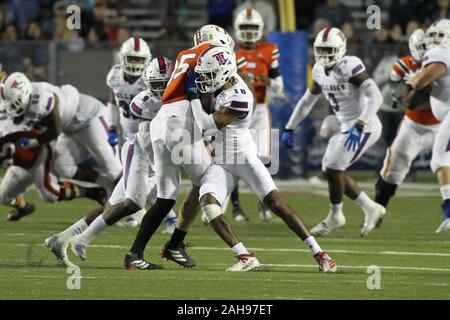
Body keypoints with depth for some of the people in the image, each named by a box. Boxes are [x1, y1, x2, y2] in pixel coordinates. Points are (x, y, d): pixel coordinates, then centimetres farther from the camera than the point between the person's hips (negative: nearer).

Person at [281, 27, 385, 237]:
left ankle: (335, 216, 11)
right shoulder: (320, 70, 5)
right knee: (329, 170, 9)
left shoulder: (350, 67, -21)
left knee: (333, 169, -10)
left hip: (364, 127, -9)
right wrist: (289, 129, 17)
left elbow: (375, 97, -28)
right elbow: (307, 101, 19)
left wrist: (359, 127, -36)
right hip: (346, 126, 9)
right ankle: (370, 208, 18)